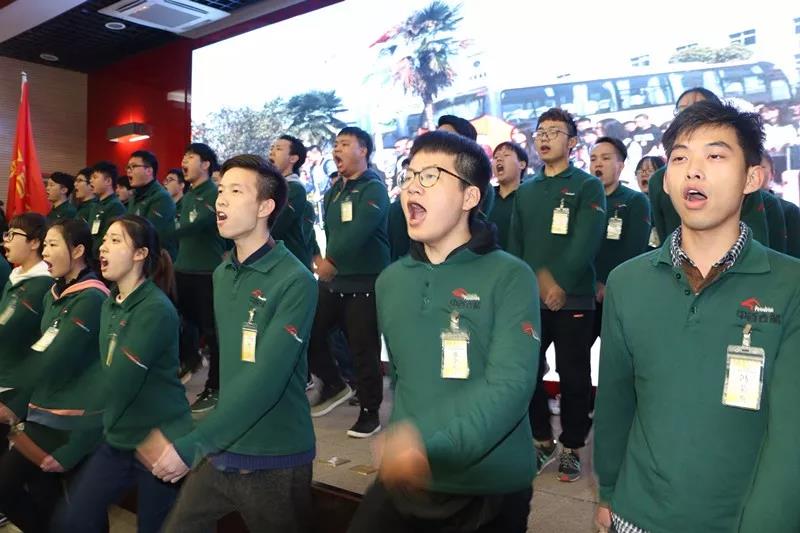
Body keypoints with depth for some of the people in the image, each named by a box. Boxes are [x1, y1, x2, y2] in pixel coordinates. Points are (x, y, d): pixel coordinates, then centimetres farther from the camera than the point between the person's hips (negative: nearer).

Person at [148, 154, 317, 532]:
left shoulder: (295, 282, -18)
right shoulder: (222, 274, 4)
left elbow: (264, 382, -24)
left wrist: (190, 445, -22)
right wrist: (206, 442, 10)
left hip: (273, 461, -6)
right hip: (219, 453, 6)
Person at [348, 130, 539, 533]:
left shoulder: (510, 277, -12)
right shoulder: (391, 281, 4)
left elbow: (510, 386, -22)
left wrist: (426, 441, -33)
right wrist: (401, 440, 9)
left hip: (491, 489, -3)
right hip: (404, 483, 4)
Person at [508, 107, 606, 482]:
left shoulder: (588, 186, 0)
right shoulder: (525, 191, 14)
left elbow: (586, 243, -12)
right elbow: (515, 244, 9)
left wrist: (559, 284, -19)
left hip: (573, 299, -4)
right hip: (529, 299, 4)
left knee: (573, 377, 5)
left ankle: (571, 449, 20)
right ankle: (543, 441, 25)